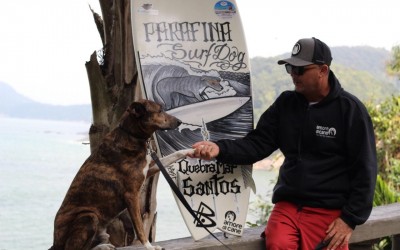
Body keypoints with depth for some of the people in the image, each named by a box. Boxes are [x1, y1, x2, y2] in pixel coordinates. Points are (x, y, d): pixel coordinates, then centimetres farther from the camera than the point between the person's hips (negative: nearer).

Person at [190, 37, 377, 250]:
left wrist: (350, 218, -10)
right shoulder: (286, 103, 9)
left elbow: (364, 169, -4)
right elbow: (257, 144, 3)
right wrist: (219, 149, -15)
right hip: (288, 203, 3)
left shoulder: (350, 110, -3)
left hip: (329, 210, -2)